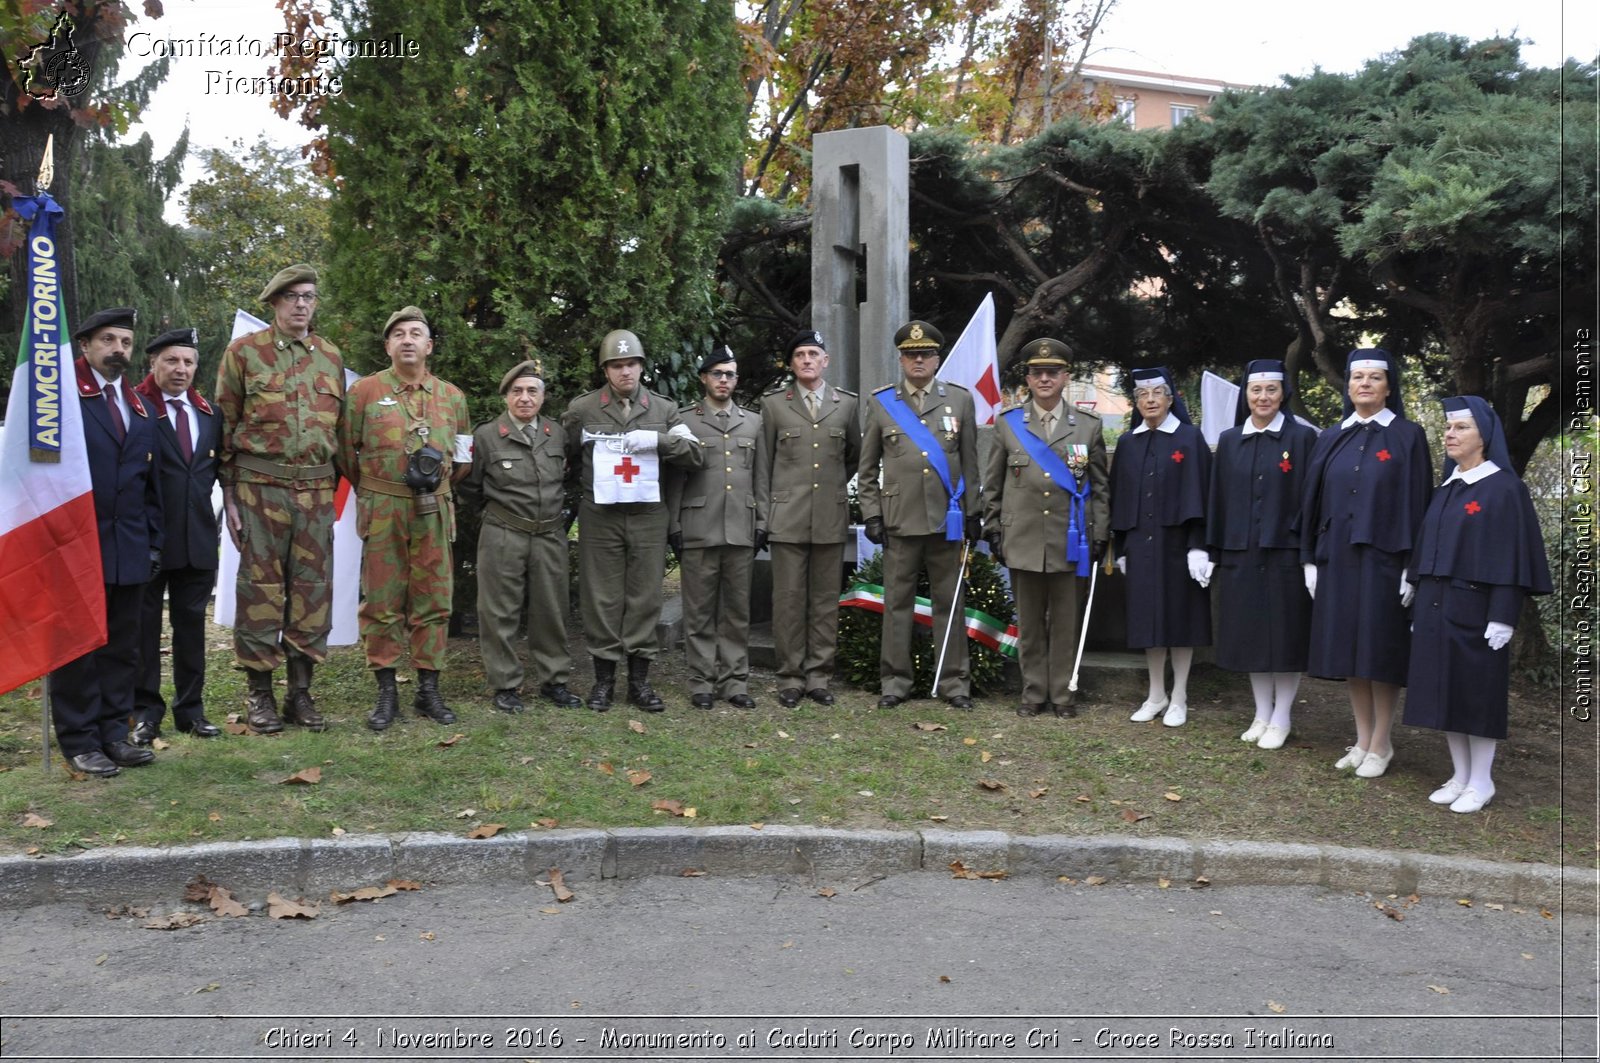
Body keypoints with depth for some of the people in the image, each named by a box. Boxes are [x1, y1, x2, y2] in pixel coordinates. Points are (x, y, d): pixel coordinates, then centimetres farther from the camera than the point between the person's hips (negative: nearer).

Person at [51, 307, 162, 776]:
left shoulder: (140, 409, 16)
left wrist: (154, 540, 11)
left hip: (130, 548, 6)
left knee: (122, 644, 9)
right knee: (77, 646, 3)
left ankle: (113, 731, 18)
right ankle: (79, 741, 10)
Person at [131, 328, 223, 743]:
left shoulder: (209, 414, 11)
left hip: (198, 537, 5)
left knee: (191, 622, 10)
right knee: (143, 624, 4)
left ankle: (190, 708, 19)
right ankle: (144, 710, 14)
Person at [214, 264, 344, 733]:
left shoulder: (331, 357, 13)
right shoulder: (244, 352, 2)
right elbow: (225, 425, 1)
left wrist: (334, 485, 12)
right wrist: (230, 492, -4)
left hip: (317, 489, 3)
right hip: (260, 485, -3)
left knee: (312, 589, 5)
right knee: (260, 587, 0)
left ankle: (301, 690, 15)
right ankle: (259, 693, 11)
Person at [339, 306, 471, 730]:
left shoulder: (452, 396, 9)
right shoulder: (364, 391, 1)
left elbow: (463, 455, 21)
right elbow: (346, 450, 8)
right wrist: (372, 490, 12)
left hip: (434, 513, 2)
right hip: (382, 514, -2)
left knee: (433, 601, 5)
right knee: (382, 603, 1)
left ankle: (428, 689, 15)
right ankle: (386, 692, 10)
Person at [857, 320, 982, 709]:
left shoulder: (960, 399, 7)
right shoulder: (880, 402, 5)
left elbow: (969, 462, 9)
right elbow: (867, 468, 8)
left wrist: (972, 514, 5)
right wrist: (871, 514, 1)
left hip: (947, 519, 1)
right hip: (899, 520, 0)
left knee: (950, 602, 6)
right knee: (897, 602, 5)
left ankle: (953, 682, 15)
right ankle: (895, 681, 14)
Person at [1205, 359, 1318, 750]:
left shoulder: (1302, 438, -3)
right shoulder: (1229, 441, 8)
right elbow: (1218, 498, 9)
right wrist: (1215, 551, 6)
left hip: (1285, 552, -4)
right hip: (1240, 553, 4)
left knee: (1285, 635, 3)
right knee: (1251, 635, 9)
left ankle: (1281, 718, 13)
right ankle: (1262, 714, 20)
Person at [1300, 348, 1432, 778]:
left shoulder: (1407, 436, -2)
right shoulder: (1330, 439, 9)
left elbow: (1417, 502, -6)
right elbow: (1314, 500, 10)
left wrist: (1412, 565, -11)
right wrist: (1310, 559, 6)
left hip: (1384, 558, -4)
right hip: (1337, 557, 4)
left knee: (1380, 650, 0)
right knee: (1348, 648, 8)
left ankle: (1380, 745, 12)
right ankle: (1363, 738, 19)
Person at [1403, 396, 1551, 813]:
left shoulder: (1504, 489, -9)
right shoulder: (1445, 490, 12)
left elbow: (1511, 556, -12)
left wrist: (1502, 618, -17)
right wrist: (1419, 606, 13)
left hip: (1474, 608, -7)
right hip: (1436, 607, 7)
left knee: (1476, 692, 0)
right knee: (1444, 690, 9)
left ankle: (1481, 782, 12)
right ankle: (1460, 775, 19)